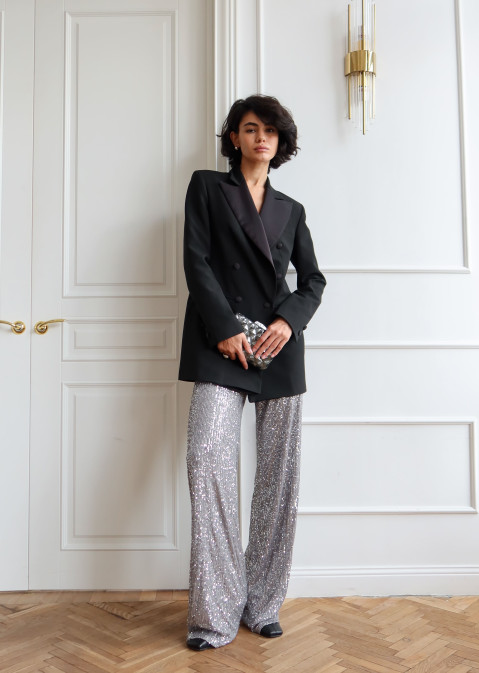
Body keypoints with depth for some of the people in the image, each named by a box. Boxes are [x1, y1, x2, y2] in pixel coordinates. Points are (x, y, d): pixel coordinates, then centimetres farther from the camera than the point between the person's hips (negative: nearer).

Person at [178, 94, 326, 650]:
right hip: (222, 346, -3)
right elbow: (196, 260, 1)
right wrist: (225, 328, -11)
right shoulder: (207, 187, 13)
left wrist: (290, 320, -5)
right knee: (209, 463, -17)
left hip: (280, 348, 3)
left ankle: (263, 604, 12)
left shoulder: (291, 210, 21)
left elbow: (312, 280, 17)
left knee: (279, 477, 0)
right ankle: (215, 615, -6)